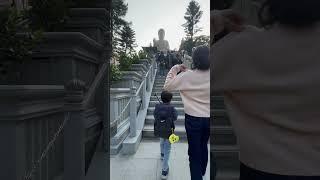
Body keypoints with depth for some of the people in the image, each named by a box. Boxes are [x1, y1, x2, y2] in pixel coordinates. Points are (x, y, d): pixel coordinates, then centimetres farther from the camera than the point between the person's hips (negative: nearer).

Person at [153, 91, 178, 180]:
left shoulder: (157, 106, -11)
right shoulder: (171, 108, -19)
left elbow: (155, 115, 3)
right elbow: (175, 118, -6)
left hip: (159, 130, 4)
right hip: (168, 131, -4)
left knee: (162, 141, 33)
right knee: (167, 149, 7)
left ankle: (162, 154, 59)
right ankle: (164, 171, 9)